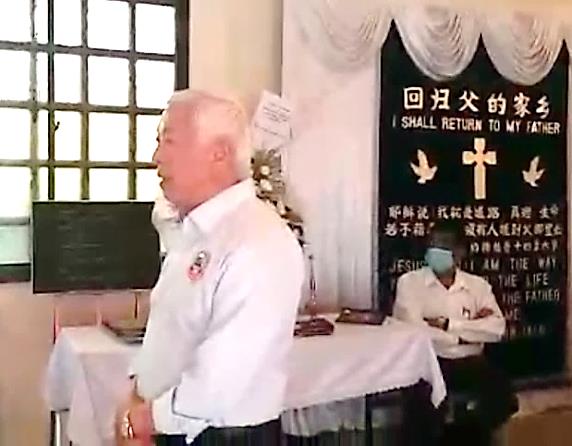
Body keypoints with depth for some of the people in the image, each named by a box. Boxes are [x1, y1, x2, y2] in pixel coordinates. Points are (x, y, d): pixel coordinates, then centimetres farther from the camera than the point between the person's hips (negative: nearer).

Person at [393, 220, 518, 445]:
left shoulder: (478, 285, 10)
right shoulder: (409, 282, 1)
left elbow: (496, 328, -5)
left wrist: (448, 325, -14)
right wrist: (470, 330, -6)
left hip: (470, 363, 3)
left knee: (503, 397, -21)